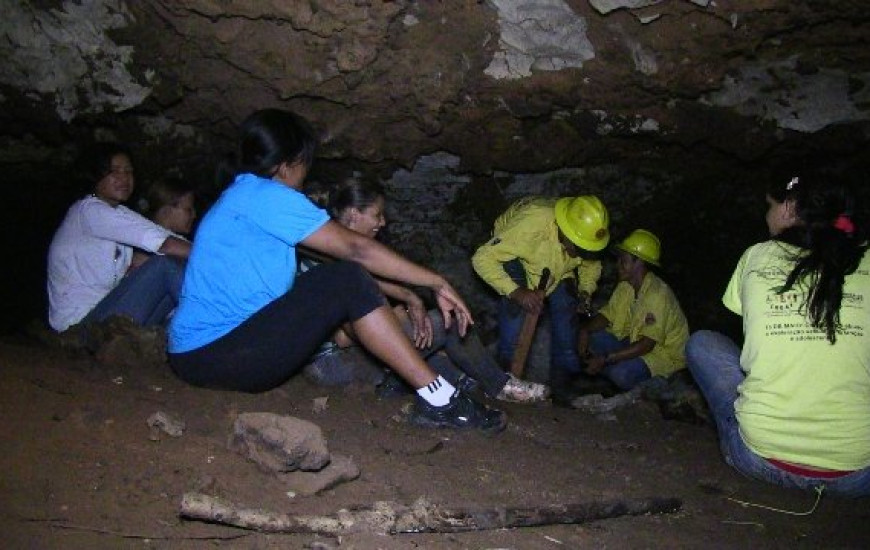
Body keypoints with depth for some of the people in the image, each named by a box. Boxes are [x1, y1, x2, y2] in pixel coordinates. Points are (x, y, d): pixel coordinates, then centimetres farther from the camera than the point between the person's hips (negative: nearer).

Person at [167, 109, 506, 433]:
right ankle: (439, 402, -16)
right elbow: (356, 249, -16)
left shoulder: (242, 195, 18)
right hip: (216, 356, -10)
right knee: (348, 283, -18)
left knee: (332, 285, 12)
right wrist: (438, 284, -8)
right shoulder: (264, 195, -12)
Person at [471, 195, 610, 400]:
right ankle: (509, 366, -16)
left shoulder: (585, 234, -26)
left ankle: (564, 372, -2)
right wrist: (517, 292, -48)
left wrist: (585, 290, -18)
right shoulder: (530, 226, -44)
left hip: (557, 265, 4)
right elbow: (482, 259, -41)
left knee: (566, 304, -10)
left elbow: (591, 264, -1)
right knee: (515, 303, -25)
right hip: (510, 252, -4)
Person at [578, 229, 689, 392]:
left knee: (621, 373, -32)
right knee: (593, 339, -9)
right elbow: (607, 314, 5)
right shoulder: (625, 286, -3)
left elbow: (647, 344, -30)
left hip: (665, 352, -8)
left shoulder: (658, 294, -29)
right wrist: (585, 330, -16)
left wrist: (605, 359, -31)